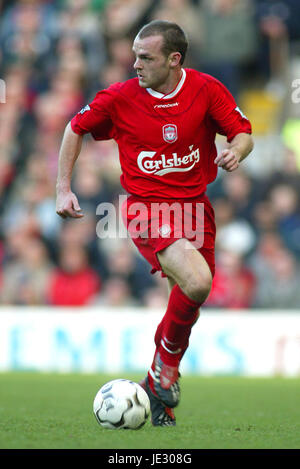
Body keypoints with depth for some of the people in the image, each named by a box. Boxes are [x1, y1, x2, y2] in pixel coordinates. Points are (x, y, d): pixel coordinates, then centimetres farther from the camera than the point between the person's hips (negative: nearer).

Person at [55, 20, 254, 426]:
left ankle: (156, 388, 26)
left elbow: (244, 134, 2)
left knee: (189, 305, 6)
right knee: (196, 283, -26)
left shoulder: (206, 89, -5)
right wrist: (64, 190, 3)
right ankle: (166, 356, 0)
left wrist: (236, 152, -23)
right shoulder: (120, 97, -7)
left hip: (195, 206, 4)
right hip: (147, 208, -4)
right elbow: (76, 129, 8)